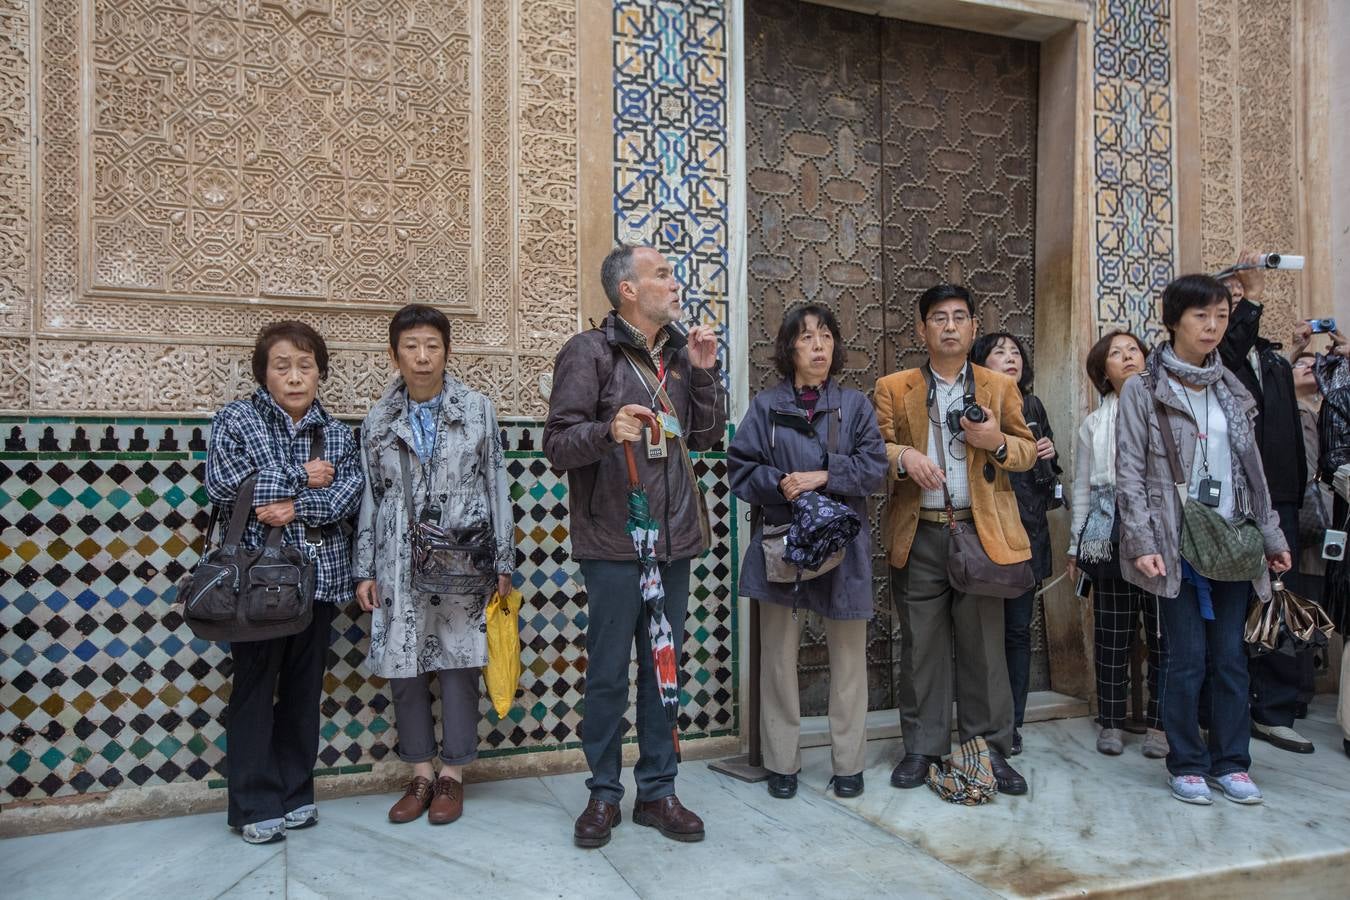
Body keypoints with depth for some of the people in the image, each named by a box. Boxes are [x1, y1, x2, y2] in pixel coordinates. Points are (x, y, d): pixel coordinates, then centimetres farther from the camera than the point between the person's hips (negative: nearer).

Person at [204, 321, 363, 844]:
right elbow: (223, 485, -14)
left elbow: (348, 496, -4)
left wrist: (297, 508, -19)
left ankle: (296, 793, 25)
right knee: (255, 689, 4)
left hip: (319, 577, 3)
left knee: (304, 690, 11)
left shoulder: (337, 432, 9)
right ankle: (254, 805, 16)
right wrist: (301, 478, -10)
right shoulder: (236, 419, 0)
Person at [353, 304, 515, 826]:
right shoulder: (378, 421, 7)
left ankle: (452, 774, 18)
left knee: (458, 665, 3)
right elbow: (370, 499, 9)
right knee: (403, 668, 6)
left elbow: (497, 487, 2)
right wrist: (364, 571, 6)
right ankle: (421, 773, 22)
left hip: (463, 561, -2)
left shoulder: (477, 409, 2)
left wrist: (503, 561, -1)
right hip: (399, 566, 2)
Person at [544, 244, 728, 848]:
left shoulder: (680, 351, 13)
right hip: (614, 542, -5)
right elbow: (557, 444, -11)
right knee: (608, 673, 4)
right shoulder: (590, 352, -7)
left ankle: (658, 791, 26)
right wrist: (608, 430, -29)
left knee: (664, 669, 13)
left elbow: (707, 435, 13)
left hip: (673, 538, 6)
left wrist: (704, 372, 1)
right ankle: (604, 794, 22)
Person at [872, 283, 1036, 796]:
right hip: (918, 536, 0)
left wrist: (999, 442, -9)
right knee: (921, 644, 6)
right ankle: (923, 748, 19)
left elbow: (1028, 452, 12)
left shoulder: (1000, 388, 11)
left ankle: (990, 749, 19)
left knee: (984, 644, 6)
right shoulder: (893, 389, 7)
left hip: (981, 532, 1)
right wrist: (903, 456, -20)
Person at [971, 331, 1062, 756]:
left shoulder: (1032, 406, 13)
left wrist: (1048, 455, 3)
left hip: (1028, 530, 5)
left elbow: (1049, 466, 22)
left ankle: (1013, 723, 21)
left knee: (1019, 629, 10)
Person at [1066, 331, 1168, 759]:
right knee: (1112, 634, 5)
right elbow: (1082, 488, 13)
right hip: (1111, 535, 2)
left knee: (1164, 632, 2)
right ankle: (1111, 721, 17)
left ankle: (1159, 723, 16)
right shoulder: (1094, 424, 12)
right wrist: (1076, 546, 11)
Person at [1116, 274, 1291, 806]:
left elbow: (1252, 470, 16)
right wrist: (1142, 543, -15)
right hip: (1177, 545, -5)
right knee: (1186, 657, 0)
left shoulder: (1230, 390, 13)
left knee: (1231, 655, 9)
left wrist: (1271, 535, 13)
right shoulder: (1143, 391, -3)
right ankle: (1186, 763, 14)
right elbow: (1130, 474, -8)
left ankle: (1230, 762, 21)